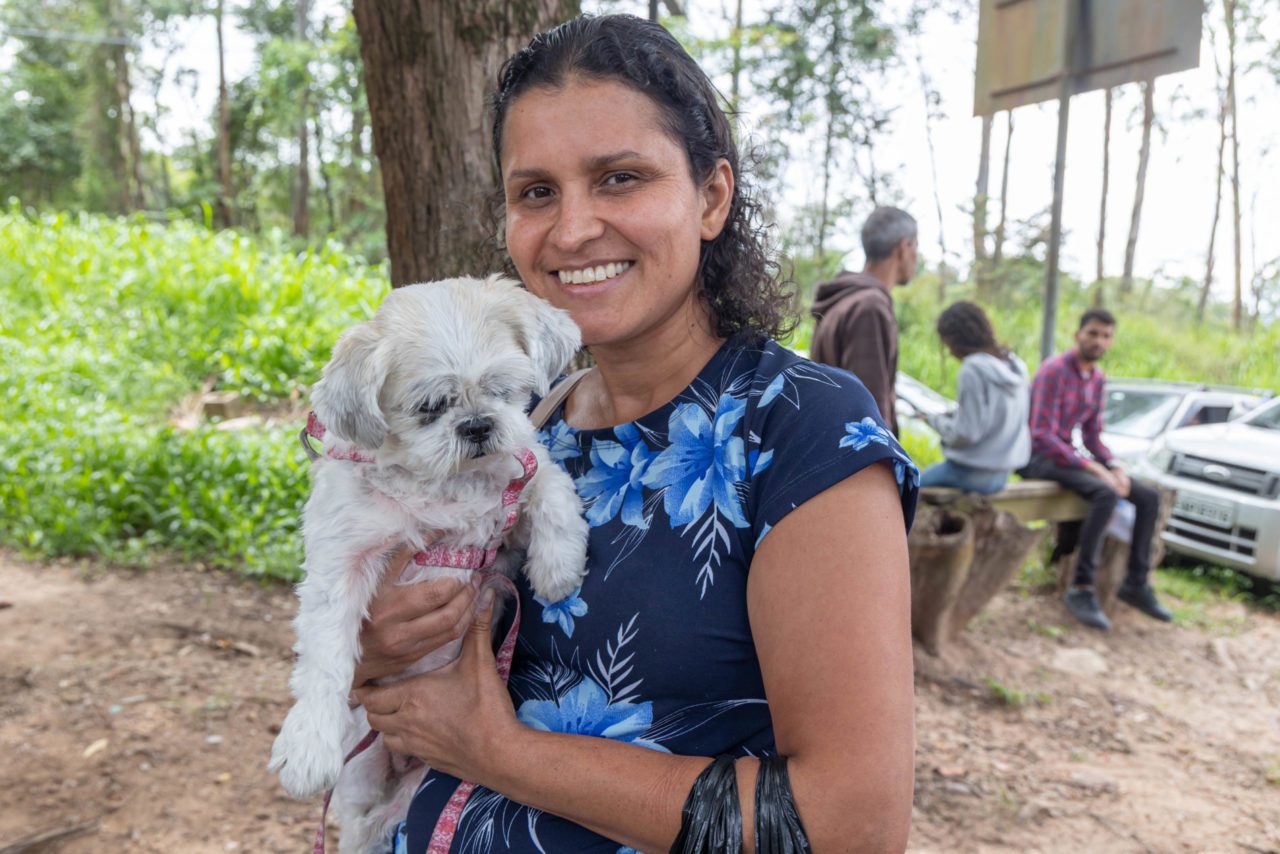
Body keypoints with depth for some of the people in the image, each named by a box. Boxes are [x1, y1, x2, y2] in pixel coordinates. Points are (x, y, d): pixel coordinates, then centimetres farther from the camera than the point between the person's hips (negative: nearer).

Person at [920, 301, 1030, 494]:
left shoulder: (973, 370, -19)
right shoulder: (1015, 364, 6)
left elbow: (965, 434, -20)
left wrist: (936, 420, -3)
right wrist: (953, 415, 9)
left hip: (972, 474, -8)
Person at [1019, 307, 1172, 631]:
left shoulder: (1098, 380, 10)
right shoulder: (1054, 371, -17)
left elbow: (1092, 436, 14)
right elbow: (1042, 435, -23)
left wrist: (1115, 468, -5)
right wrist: (1094, 469, -25)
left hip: (1067, 456, 9)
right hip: (1038, 458, -9)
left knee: (1149, 497, 1)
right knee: (1105, 494, -32)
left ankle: (1136, 583, 10)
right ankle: (1081, 589, -26)